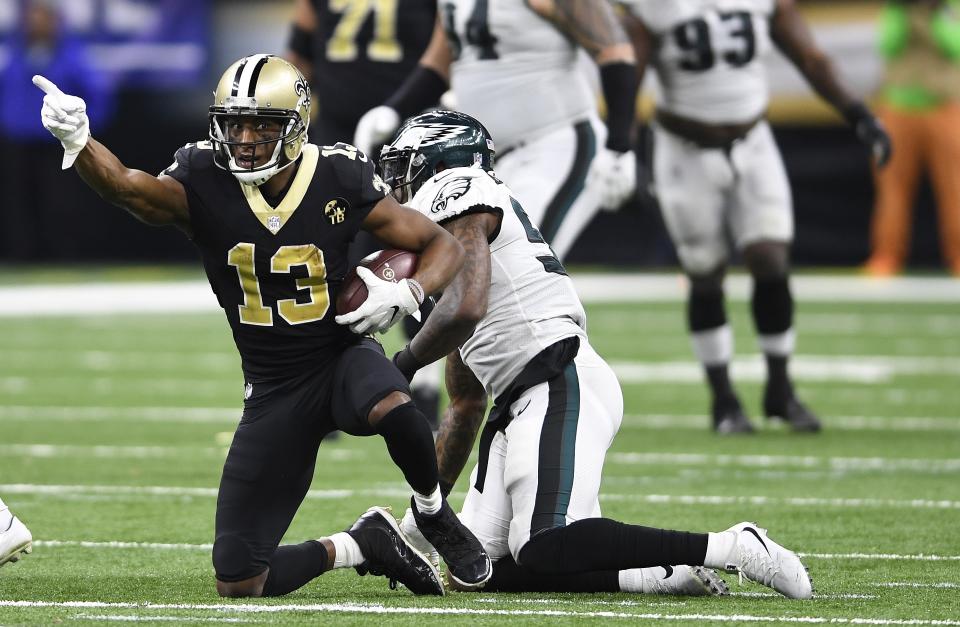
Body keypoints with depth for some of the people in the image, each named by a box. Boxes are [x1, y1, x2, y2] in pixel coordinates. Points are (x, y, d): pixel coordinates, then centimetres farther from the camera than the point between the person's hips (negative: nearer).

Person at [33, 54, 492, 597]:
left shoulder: (341, 180, -12)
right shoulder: (204, 186, -13)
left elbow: (446, 246, -3)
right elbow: (128, 186, -34)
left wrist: (408, 292, -24)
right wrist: (77, 141, -55)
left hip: (343, 354, -2)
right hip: (273, 387, 2)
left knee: (390, 408, -41)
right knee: (239, 581, -4)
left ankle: (434, 513, -8)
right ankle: (361, 546, 23)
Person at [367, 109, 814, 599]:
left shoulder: (459, 198, 0)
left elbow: (465, 310, -20)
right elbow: (465, 407, 33)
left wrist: (405, 363, 0)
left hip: (561, 388, -10)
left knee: (544, 551, -25)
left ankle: (735, 548, -21)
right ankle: (665, 576, -10)